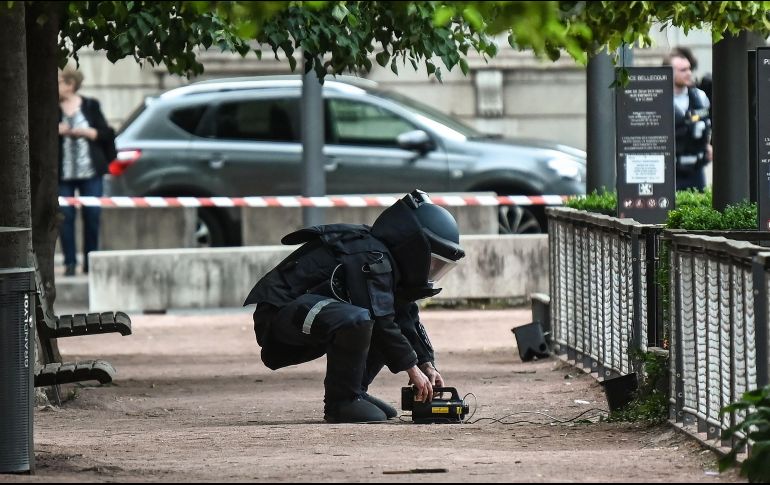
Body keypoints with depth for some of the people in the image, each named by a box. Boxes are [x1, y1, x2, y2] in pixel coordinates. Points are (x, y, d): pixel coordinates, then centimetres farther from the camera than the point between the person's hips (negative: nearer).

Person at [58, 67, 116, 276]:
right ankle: (70, 262, 3)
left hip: (90, 172, 0)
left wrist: (86, 132, -10)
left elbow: (105, 134, 4)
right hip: (63, 172, 0)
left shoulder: (90, 106, 4)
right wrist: (56, 131, -14)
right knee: (65, 217, -4)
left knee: (93, 216, 1)